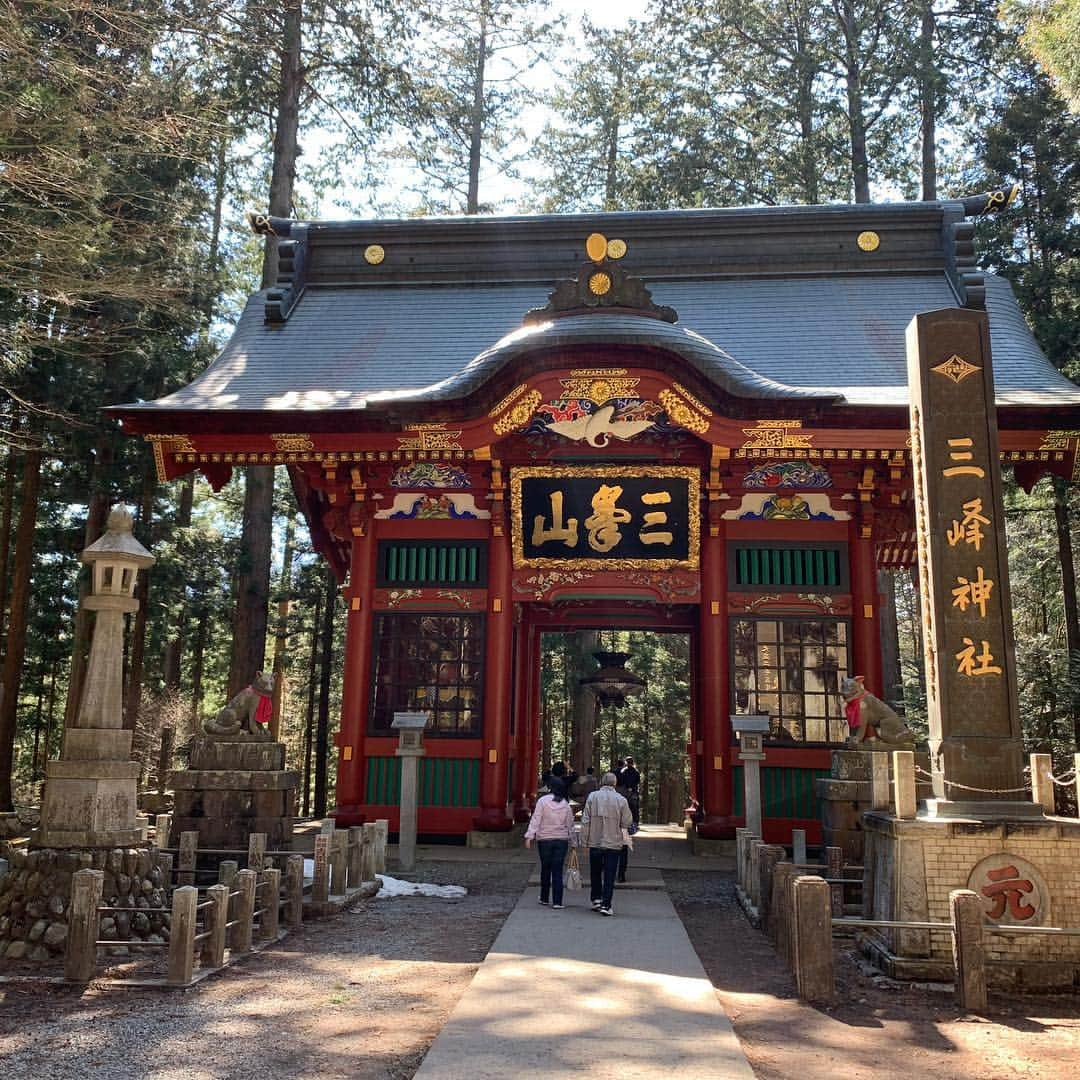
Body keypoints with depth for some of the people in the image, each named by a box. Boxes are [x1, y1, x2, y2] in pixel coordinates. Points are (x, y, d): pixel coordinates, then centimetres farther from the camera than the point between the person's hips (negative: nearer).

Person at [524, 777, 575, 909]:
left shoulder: (543, 800, -7)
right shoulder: (565, 804, 2)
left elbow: (535, 819, -12)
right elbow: (570, 824, 7)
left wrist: (529, 836, -13)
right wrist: (571, 840, 15)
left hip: (544, 840, -1)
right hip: (561, 840, 1)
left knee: (545, 869, 13)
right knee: (558, 871, 2)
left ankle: (544, 898, 24)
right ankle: (557, 902, -2)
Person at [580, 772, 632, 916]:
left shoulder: (592, 797, -5)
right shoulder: (621, 800, -7)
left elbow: (585, 821, -4)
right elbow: (627, 823, -2)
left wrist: (584, 840, 3)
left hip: (594, 842, 1)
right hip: (613, 843, -1)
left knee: (595, 873, 18)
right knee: (609, 876, 3)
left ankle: (596, 899, 20)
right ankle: (606, 905, 0)